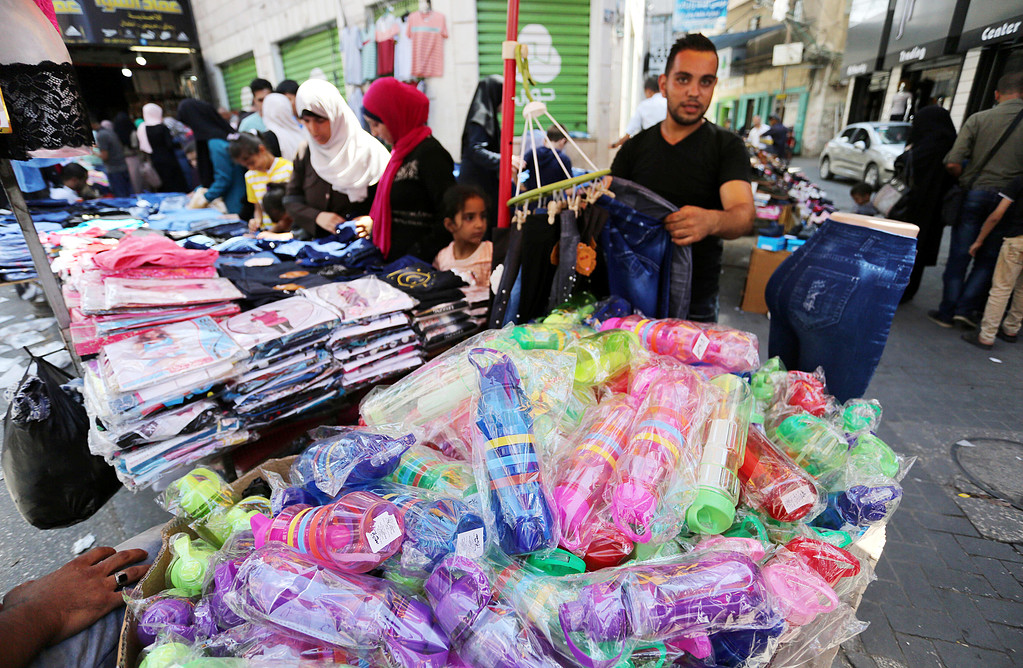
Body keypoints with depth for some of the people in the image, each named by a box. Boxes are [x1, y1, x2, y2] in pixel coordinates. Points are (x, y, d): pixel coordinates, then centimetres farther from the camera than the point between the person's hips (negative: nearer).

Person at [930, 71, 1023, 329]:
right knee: (988, 260, 13)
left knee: (959, 257, 5)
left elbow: (952, 163, -10)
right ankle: (966, 308, 9)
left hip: (973, 194, -1)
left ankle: (947, 312, 9)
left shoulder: (979, 119, -2)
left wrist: (967, 180, 8)